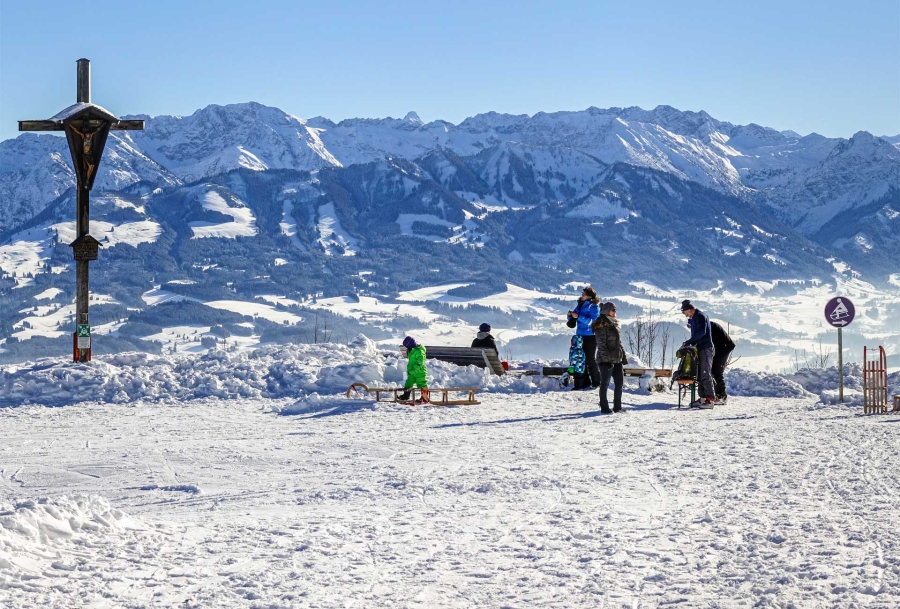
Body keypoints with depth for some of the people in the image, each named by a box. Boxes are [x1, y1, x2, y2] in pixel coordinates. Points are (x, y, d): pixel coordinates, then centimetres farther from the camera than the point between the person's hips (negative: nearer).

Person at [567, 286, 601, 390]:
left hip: (590, 337, -7)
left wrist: (578, 317, -26)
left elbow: (592, 321, -21)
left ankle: (596, 383, 4)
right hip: (580, 336, 7)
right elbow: (572, 321, 17)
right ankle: (585, 382, 14)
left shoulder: (593, 307, -10)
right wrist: (570, 315, -5)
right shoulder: (580, 304, 12)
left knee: (590, 360, -4)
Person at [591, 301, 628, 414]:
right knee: (605, 383, 0)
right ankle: (604, 407, 6)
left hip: (617, 359, 8)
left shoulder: (614, 324, 16)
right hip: (606, 360, -8)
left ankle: (617, 407, 17)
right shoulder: (601, 325, -11)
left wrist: (624, 356, 17)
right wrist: (607, 359, -21)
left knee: (619, 383, 9)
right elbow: (601, 344, -16)